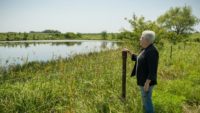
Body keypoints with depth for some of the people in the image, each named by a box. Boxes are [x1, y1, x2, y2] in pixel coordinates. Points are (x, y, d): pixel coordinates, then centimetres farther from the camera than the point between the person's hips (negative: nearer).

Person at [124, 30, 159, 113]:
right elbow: (138, 59, 22)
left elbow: (152, 69, -24)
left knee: (147, 100, 2)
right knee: (145, 99, 20)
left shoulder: (152, 51, -22)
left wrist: (147, 82, -24)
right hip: (143, 79, 10)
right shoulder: (145, 49, 8)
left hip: (147, 80, -10)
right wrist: (129, 52, 12)